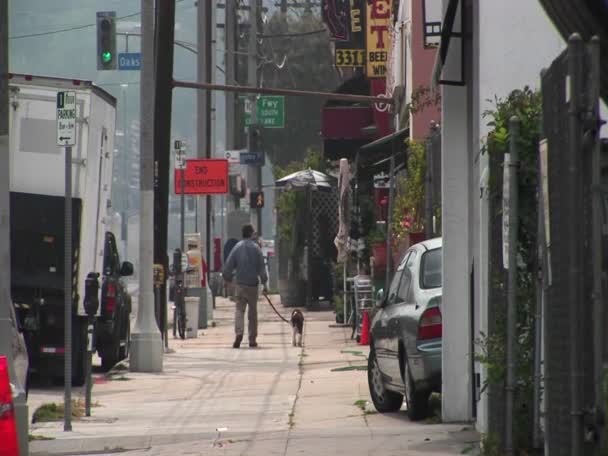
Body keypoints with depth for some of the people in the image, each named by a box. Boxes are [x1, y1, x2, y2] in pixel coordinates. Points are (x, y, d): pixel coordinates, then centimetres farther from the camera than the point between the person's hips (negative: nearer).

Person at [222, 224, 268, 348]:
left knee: (239, 309, 0)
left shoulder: (237, 247, 1)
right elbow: (261, 267, -3)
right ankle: (252, 339, 10)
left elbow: (228, 266, 0)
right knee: (253, 312, 8)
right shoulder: (256, 248, -2)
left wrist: (227, 279, 12)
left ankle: (239, 332, -24)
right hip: (253, 284, 0)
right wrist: (264, 283, 1)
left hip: (240, 283, 0)